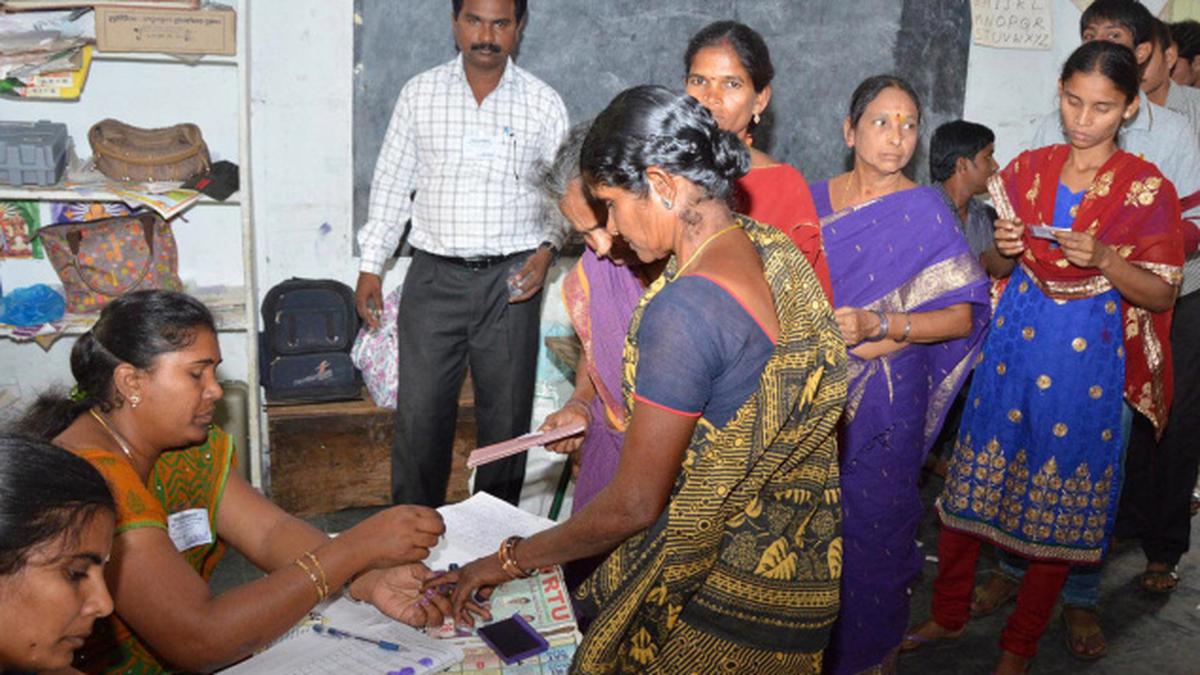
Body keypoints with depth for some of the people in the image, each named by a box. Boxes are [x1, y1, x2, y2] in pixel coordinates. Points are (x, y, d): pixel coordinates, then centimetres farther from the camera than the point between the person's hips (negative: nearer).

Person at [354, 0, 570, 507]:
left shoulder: (543, 103, 3)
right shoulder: (421, 94, 5)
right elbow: (392, 184, 9)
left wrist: (547, 247, -8)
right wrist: (370, 265, 6)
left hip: (510, 280, 0)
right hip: (434, 276, 1)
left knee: (507, 415, 7)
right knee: (420, 413, 3)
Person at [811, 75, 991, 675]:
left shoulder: (924, 212, -6)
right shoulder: (814, 198, 6)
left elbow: (963, 315, -10)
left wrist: (876, 324, -21)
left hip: (886, 397, -3)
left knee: (872, 524, 5)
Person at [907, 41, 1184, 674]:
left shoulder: (1148, 189, -6)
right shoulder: (1027, 169, 3)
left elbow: (1162, 294, -5)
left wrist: (1103, 259, -21)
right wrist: (1003, 249, -10)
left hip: (1091, 358, -3)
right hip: (1014, 341, 3)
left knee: (1060, 502, 7)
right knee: (974, 480, 8)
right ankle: (948, 614, 29)